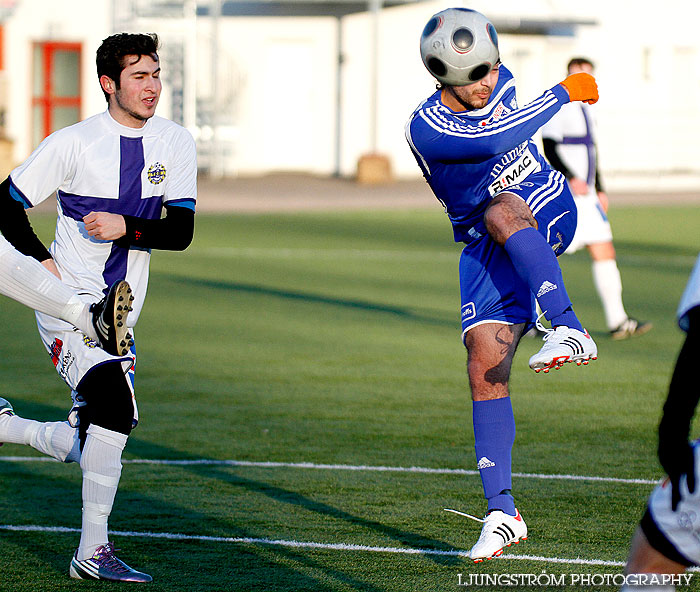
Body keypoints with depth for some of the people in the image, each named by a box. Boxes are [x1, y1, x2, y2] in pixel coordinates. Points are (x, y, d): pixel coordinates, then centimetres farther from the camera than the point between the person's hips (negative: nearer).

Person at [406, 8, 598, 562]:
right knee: (485, 364, -10)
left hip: (548, 214, 1)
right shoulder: (427, 128, -20)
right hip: (488, 252, -1)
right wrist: (562, 94, -28)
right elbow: (496, 141, -33)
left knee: (500, 213, -34)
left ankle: (568, 330, -48)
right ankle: (501, 511, -5)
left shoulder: (500, 81, -4)